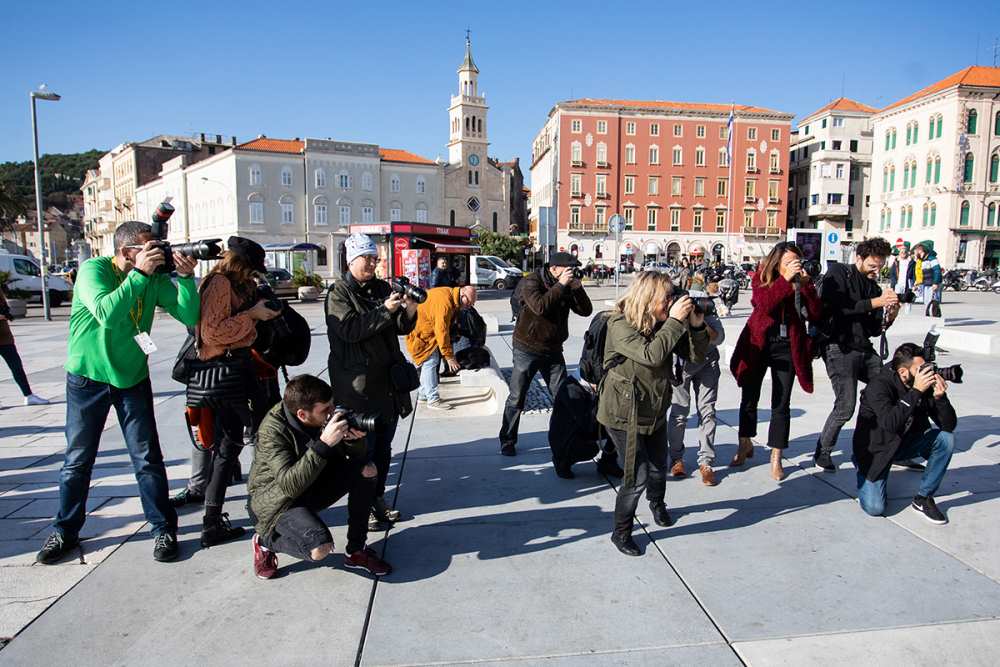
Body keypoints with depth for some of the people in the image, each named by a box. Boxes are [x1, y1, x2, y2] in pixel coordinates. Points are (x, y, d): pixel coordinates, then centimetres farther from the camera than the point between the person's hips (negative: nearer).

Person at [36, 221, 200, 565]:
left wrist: (186, 277, -25)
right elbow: (106, 313, -34)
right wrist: (139, 274, -34)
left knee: (148, 459, 1)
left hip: (133, 379, 2)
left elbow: (189, 316, -13)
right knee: (77, 461, 11)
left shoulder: (155, 278, -6)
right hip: (87, 378, -2)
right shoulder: (93, 269, -16)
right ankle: (65, 532, 28)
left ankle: (163, 529, 12)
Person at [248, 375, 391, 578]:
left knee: (367, 469, -14)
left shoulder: (325, 416, -13)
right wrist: (324, 444, -45)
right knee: (320, 548, -29)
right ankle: (265, 541, 3)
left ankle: (356, 551, -3)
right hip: (278, 499, -6)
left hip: (314, 484, 6)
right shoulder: (273, 431, -29)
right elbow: (290, 486, -39)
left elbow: (357, 455, -4)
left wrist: (354, 439, -27)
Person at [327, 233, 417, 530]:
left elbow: (400, 328, 13)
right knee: (363, 447, -2)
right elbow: (349, 330, -19)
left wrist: (409, 312, -8)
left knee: (384, 445, 14)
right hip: (358, 382, -6)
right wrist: (385, 310, -24)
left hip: (388, 379, 6)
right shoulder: (339, 293, -4)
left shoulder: (382, 288, 12)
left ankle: (378, 499, 28)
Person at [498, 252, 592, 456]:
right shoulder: (531, 282, -13)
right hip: (528, 349, -5)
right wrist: (560, 285, -27)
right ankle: (507, 441, 17)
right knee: (516, 398, 3)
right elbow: (539, 307, -31)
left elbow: (585, 311, -2)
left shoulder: (567, 286, 3)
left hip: (553, 350, 5)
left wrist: (577, 288, -15)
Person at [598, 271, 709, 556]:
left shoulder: (663, 323, -3)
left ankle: (657, 503, 54)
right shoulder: (620, 324, -21)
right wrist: (675, 321, -29)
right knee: (638, 476, -6)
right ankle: (621, 532, 17)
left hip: (655, 411, 6)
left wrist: (696, 325, -17)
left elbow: (696, 356, -1)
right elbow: (651, 355, -35)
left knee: (658, 469, 20)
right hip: (623, 414, -6)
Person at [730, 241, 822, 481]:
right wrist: (785, 280, -27)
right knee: (749, 398, 9)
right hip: (758, 345, -1)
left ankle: (776, 458, 15)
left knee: (781, 404, 4)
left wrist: (806, 286, -18)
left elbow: (815, 314, -9)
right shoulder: (761, 278, -4)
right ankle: (745, 445, 31)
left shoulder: (802, 283, 1)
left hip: (787, 348, 1)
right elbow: (763, 304, -23)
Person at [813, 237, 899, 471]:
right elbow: (836, 307, -20)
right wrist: (874, 302, -21)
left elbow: (874, 330, 13)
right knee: (846, 406, -12)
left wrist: (889, 317, -6)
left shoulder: (873, 286, 14)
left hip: (864, 348, 7)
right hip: (839, 348, -7)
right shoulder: (838, 273, -3)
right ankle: (822, 451, 6)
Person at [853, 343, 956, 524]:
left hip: (906, 443, 5)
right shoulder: (878, 386, -25)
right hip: (876, 450, -5)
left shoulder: (926, 386, -11)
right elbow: (890, 423, -41)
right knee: (874, 508, -16)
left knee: (946, 439, -19)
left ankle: (923, 499, -4)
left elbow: (950, 425, -9)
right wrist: (915, 392, -38)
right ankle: (865, 478, 21)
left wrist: (940, 397, -26)